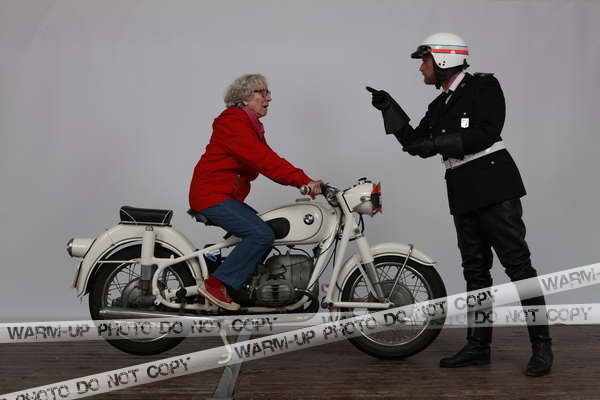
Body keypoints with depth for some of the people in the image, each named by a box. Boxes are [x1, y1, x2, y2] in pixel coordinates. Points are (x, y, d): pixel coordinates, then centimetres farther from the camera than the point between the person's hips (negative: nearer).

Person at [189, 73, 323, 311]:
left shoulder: (251, 125, 19)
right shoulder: (233, 122, -14)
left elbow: (265, 160, 11)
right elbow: (262, 160, -26)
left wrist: (305, 182, -1)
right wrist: (304, 181, -31)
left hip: (228, 197, 11)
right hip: (212, 195, -11)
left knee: (265, 230, 13)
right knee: (262, 235, -21)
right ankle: (215, 285, -17)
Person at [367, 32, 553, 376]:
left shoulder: (483, 86, -3)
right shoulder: (439, 106, 18)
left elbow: (487, 132, -16)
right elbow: (415, 142, 15)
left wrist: (438, 144, -19)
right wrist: (390, 109, 9)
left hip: (494, 185, -8)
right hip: (463, 193, 8)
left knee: (517, 263, -8)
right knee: (475, 270, 10)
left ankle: (542, 345, -2)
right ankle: (478, 346, 16)